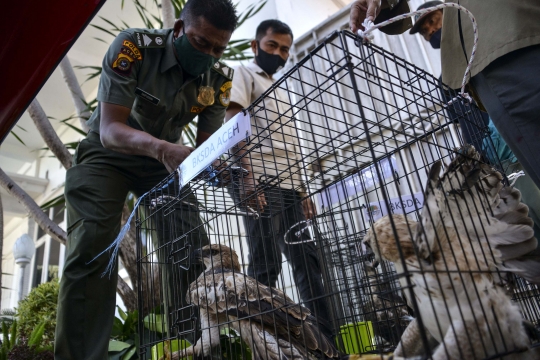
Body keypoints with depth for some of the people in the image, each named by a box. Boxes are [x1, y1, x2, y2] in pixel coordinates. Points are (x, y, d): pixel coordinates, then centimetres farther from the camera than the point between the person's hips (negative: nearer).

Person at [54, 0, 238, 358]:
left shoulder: (219, 77, -12)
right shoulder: (134, 46, -25)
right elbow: (109, 129, -31)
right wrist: (162, 148, -50)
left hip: (163, 161, 4)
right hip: (107, 155, -3)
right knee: (92, 249, -21)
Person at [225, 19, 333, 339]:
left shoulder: (281, 91, 30)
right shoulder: (244, 74, 8)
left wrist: (303, 191, 16)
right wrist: (246, 176, -22)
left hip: (289, 187, 8)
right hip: (261, 182, -8)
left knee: (307, 260, 5)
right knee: (266, 264, -11)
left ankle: (325, 338, 11)